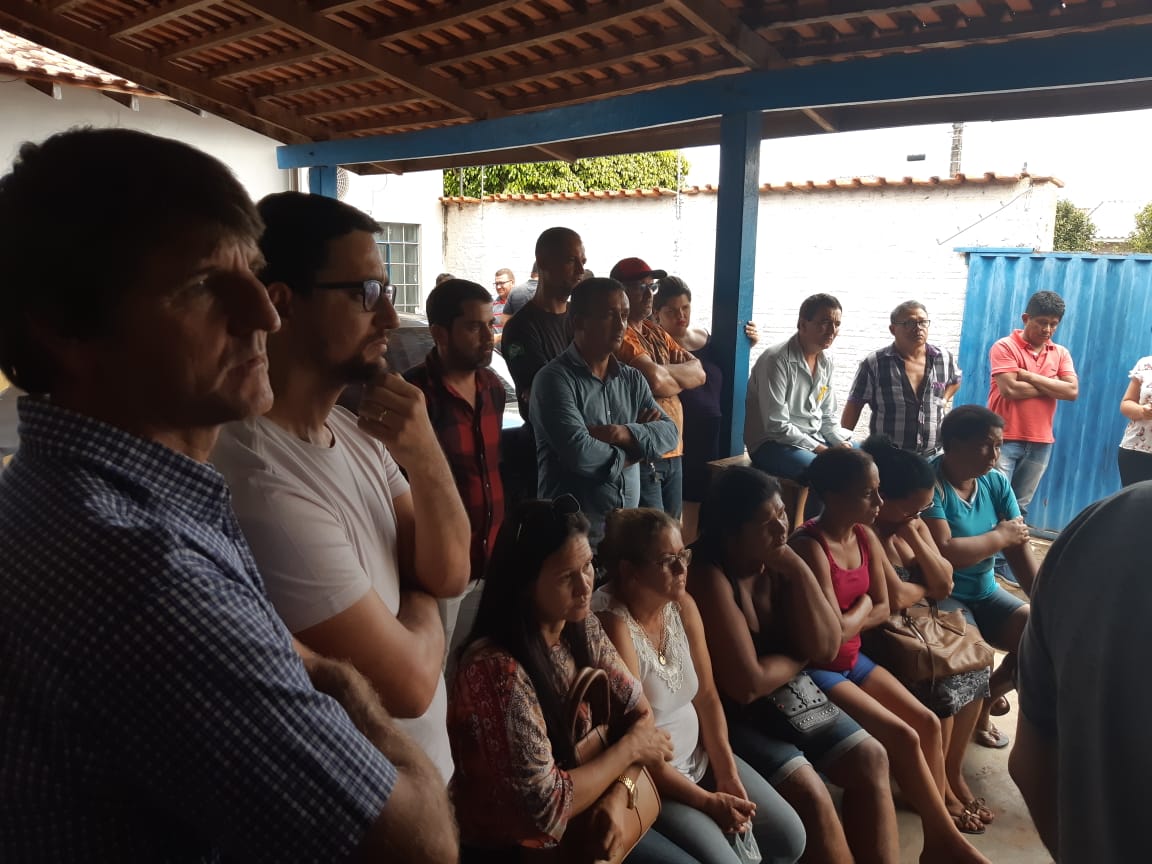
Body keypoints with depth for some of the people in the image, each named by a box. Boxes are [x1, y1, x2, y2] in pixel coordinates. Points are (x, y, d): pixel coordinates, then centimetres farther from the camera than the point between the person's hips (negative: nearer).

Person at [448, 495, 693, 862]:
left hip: (583, 824, 6)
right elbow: (545, 807, -27)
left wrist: (619, 793, -15)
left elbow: (640, 712, 1)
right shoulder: (497, 671, -31)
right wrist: (629, 748, -15)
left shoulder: (584, 629, -7)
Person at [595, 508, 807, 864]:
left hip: (700, 757, 7)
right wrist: (706, 801, -16)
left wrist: (728, 774, -6)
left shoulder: (683, 606, -1)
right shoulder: (611, 626, -25)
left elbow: (706, 695, 4)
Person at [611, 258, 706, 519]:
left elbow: (699, 373, 8)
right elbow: (654, 380, -23)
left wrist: (665, 373, -10)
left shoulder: (656, 333, 16)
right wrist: (680, 379, -1)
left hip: (673, 453, 9)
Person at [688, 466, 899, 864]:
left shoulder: (777, 564, -3)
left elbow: (827, 646, -7)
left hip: (785, 695, 8)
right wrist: (798, 657, -8)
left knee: (870, 758, 2)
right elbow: (747, 685, -27)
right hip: (730, 713, -8)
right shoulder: (709, 578, -26)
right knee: (808, 790, -21)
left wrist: (798, 570, -18)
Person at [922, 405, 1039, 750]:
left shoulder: (996, 482, 3)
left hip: (985, 592, 7)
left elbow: (1020, 549, -1)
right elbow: (942, 552, -28)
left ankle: (987, 696, 23)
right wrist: (1000, 537, -12)